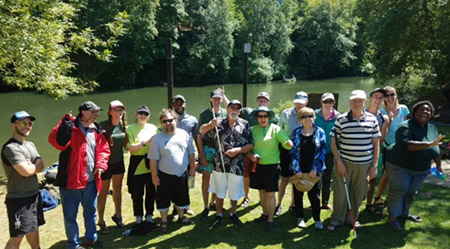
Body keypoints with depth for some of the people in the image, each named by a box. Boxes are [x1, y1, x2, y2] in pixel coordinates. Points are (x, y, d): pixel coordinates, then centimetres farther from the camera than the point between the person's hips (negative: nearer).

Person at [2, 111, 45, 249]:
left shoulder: (31, 145, 10)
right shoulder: (10, 147, -18)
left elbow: (41, 167, 2)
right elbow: (26, 171, -25)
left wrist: (31, 166, -17)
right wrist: (35, 165, -5)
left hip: (35, 195, 8)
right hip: (19, 199, -8)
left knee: (34, 228, 22)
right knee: (17, 237, -2)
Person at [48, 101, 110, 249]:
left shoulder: (98, 131, 7)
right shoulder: (71, 128, -11)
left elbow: (104, 149, 11)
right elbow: (57, 141, -27)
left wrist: (100, 165, -5)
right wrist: (66, 123, -32)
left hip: (91, 180, 5)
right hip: (71, 180, -5)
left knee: (91, 212, 20)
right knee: (70, 215, 8)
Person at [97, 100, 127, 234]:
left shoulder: (123, 125, 1)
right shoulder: (103, 126, -17)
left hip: (119, 161, 6)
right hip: (106, 162, -5)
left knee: (118, 189, 17)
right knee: (104, 192, 5)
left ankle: (117, 216, 34)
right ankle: (101, 222, 18)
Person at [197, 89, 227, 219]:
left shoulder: (225, 114, 1)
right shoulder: (204, 114, -2)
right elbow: (199, 136, -1)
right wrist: (201, 155, -6)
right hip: (207, 149, -2)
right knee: (206, 178, 0)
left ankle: (213, 203, 28)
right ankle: (206, 207, 9)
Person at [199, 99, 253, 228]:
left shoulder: (245, 125, 0)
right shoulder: (218, 123, 0)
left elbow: (250, 145, -2)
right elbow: (202, 131, 4)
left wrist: (237, 150, -18)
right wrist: (210, 125, -17)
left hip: (237, 166, 0)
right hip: (220, 164, 0)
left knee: (235, 193, 14)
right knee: (219, 192, 13)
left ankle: (233, 213, 38)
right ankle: (219, 215, 32)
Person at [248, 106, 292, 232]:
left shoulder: (276, 129, -5)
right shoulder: (253, 129, 2)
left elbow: (286, 143, -11)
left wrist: (288, 143, -34)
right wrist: (250, 155, -10)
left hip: (271, 165, -3)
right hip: (257, 164, 3)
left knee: (270, 193, -1)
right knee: (261, 190, 15)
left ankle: (270, 220, 11)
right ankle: (265, 214, 33)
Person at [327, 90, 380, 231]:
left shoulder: (372, 119, 1)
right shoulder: (341, 119, -5)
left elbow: (376, 143, 6)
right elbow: (333, 142, -2)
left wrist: (374, 165, 2)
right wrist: (339, 162, -8)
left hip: (364, 164, 2)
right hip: (344, 162, -2)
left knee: (358, 193, 11)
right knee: (340, 191, 4)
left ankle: (352, 218, 30)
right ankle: (337, 219, 21)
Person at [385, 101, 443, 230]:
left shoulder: (432, 128, 2)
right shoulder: (405, 127, -21)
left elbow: (436, 150, 12)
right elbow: (405, 145, -36)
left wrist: (438, 165, 16)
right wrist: (428, 144, -42)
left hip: (421, 169, 7)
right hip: (400, 166, -6)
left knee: (411, 191, 17)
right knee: (398, 191, 1)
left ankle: (405, 212, 37)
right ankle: (392, 217, 15)